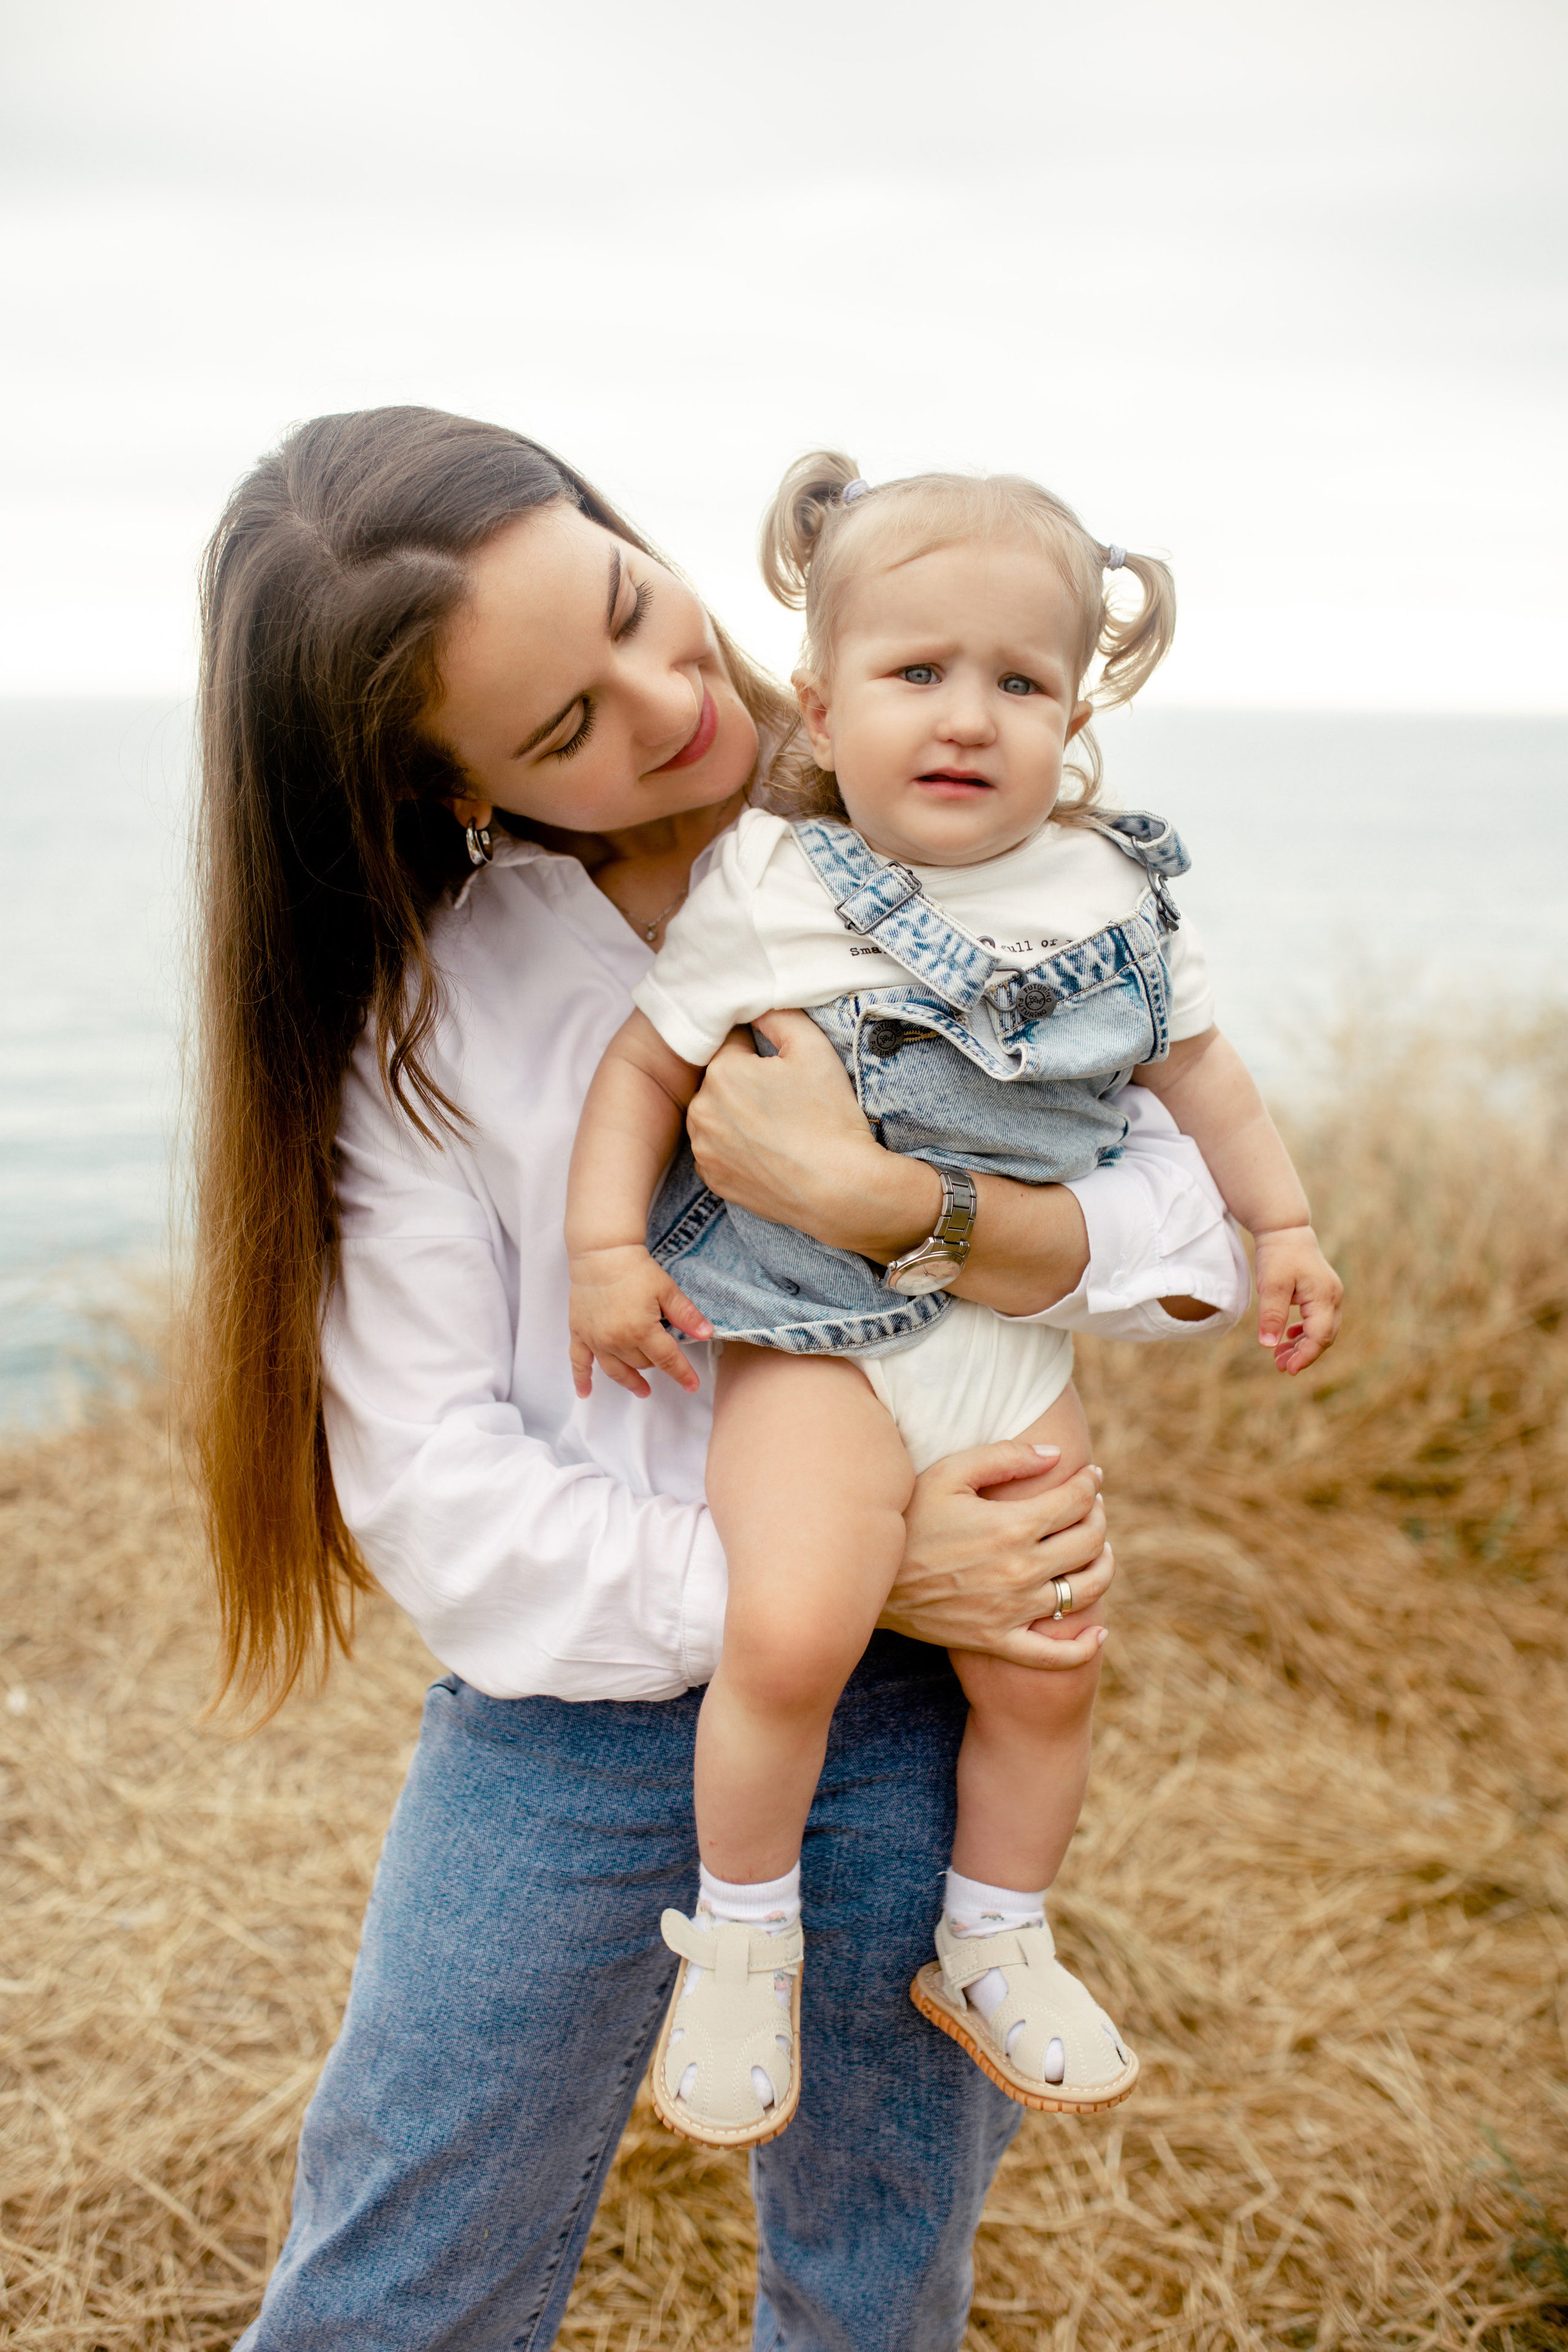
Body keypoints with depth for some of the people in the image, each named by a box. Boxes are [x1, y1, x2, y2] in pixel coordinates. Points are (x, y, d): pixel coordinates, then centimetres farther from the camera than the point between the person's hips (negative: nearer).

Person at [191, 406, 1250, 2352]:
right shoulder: (416, 1001, -7)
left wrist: (881, 1201, -25)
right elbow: (433, 1476, -9)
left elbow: (1196, 1243, -7)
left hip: (917, 1707, 1)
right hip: (577, 1692, 0)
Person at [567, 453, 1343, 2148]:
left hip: (1020, 1339, 5)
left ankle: (990, 1950, 31)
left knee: (1046, 1663, 6)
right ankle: (740, 1941, 0)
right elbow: (646, 1066, -1)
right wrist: (607, 1246, -12)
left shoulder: (1109, 894, 5)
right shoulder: (766, 895, -6)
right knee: (792, 1628, -25)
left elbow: (1196, 1063, 18)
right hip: (816, 1333, -4)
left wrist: (1281, 1223, 19)